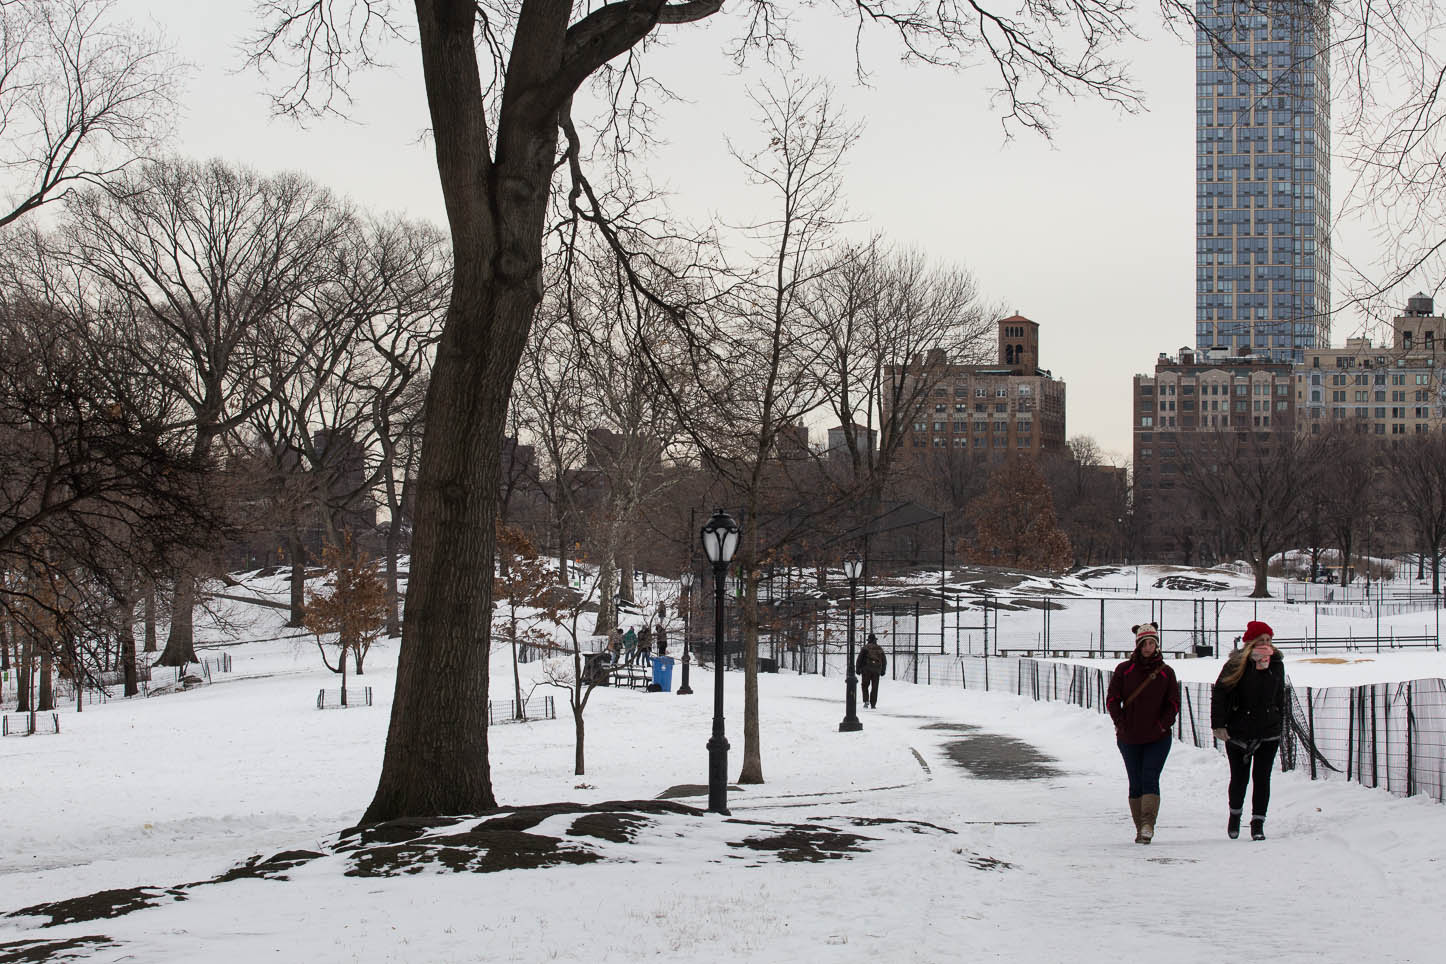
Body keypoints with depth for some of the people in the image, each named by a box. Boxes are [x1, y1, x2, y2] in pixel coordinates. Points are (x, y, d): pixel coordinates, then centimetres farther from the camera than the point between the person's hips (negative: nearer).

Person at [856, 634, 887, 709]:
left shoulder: (865, 647, -3)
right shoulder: (880, 649, 7)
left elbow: (859, 659, -7)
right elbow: (884, 661, 11)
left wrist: (857, 669, 0)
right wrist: (883, 671, 20)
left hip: (866, 670, -2)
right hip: (876, 671, 2)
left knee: (865, 686, 10)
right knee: (874, 688, 8)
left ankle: (866, 700, -9)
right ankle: (873, 704, 5)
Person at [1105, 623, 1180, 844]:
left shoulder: (1166, 673, 4)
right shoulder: (1124, 670, 3)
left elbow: (1173, 703, 7)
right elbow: (1112, 699, 4)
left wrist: (1162, 725, -6)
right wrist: (1121, 724, -7)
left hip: (1158, 739, -1)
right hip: (1129, 739, 1)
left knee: (1150, 779, -14)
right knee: (1136, 784, 5)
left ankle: (1148, 824, -23)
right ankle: (1140, 827, 13)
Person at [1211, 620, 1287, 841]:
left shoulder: (1276, 664, 5)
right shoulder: (1236, 664, -8)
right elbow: (1219, 694, -7)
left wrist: (1280, 726, 17)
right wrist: (1218, 725, -14)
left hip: (1268, 733, 2)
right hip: (1238, 733, -2)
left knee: (1262, 778, -3)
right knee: (1239, 779, 7)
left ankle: (1258, 823, 4)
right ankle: (1235, 814, 33)